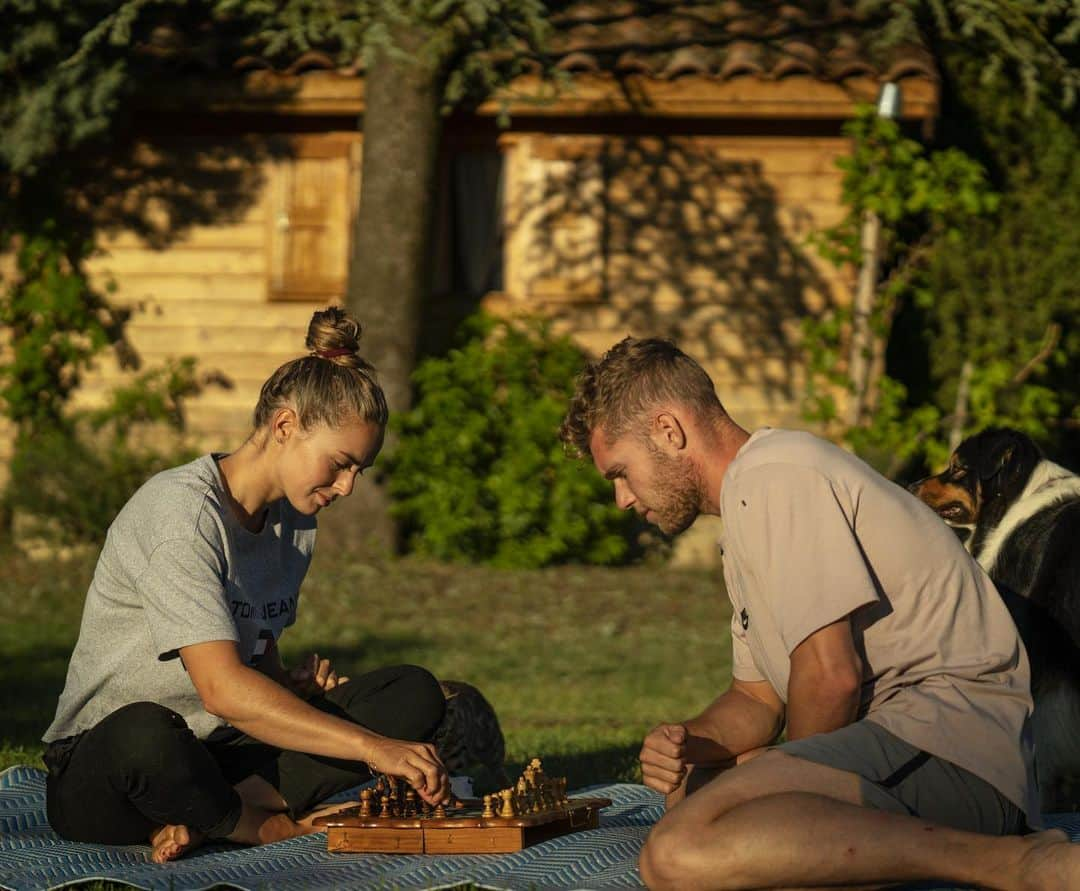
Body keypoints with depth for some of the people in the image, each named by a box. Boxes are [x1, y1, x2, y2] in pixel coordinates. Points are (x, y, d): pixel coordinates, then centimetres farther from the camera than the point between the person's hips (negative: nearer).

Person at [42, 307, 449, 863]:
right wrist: (371, 746, -34)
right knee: (145, 732, -45)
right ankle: (272, 827, -14)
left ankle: (202, 818, -21)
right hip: (97, 772, -8)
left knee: (413, 694, -9)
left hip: (222, 754, 8)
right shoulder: (181, 510, -20)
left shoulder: (294, 520, 9)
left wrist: (290, 685, -2)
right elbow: (222, 688, -30)